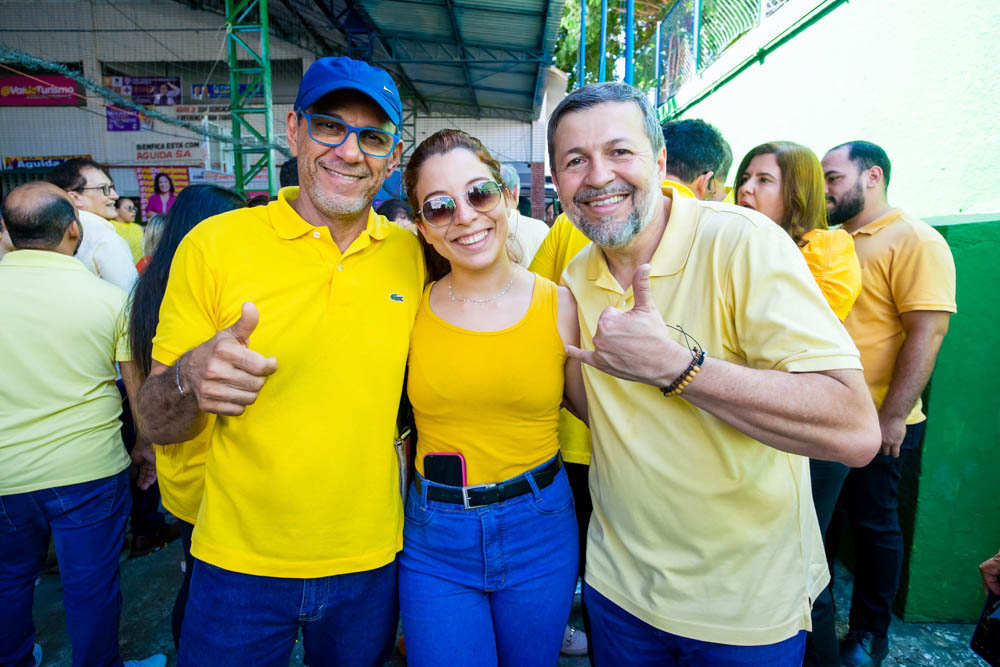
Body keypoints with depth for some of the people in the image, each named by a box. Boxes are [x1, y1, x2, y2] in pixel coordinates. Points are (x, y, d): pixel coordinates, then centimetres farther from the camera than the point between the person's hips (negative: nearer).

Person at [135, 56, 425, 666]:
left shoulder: (413, 255, -4)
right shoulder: (215, 243, -11)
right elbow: (155, 424, -8)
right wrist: (188, 381, -28)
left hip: (369, 564, 3)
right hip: (241, 565, -2)